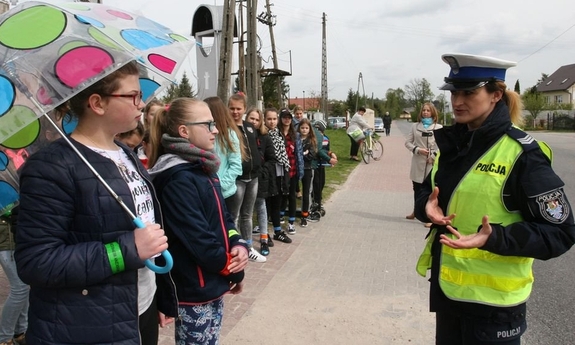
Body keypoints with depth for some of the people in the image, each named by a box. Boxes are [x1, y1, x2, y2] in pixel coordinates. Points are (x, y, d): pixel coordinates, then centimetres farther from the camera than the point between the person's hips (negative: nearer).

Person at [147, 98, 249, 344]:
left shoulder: (204, 169, 8)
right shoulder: (177, 180, -22)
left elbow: (223, 216, 12)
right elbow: (199, 241, -24)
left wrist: (239, 246, -8)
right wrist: (233, 270, -9)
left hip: (212, 286, 9)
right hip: (194, 292, -9)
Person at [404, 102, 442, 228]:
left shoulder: (438, 127, 1)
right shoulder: (415, 126, 8)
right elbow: (407, 142, 6)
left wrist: (434, 156, -13)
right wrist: (417, 150, -10)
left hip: (432, 163, -3)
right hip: (417, 162, 3)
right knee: (417, 188, 15)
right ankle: (416, 211, 34)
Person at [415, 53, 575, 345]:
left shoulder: (521, 154, -16)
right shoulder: (452, 144, 3)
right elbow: (428, 192, 13)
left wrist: (494, 238, -29)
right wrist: (428, 207, -10)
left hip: (492, 299, -6)